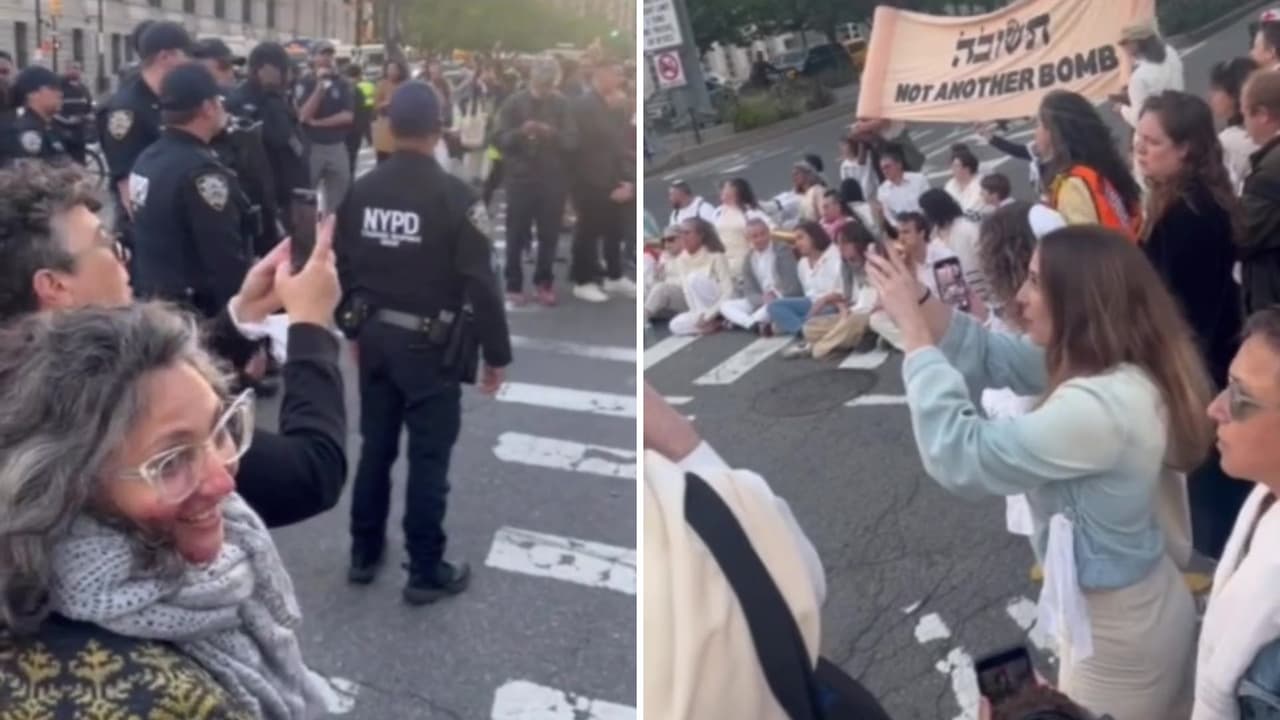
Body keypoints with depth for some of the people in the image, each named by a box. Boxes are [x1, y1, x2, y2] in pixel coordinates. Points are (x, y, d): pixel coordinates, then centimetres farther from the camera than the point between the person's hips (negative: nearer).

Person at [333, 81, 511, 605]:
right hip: (430, 344, -6)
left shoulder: (361, 190, 1)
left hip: (375, 337, 6)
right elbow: (480, 282, -17)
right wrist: (496, 353, -8)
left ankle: (364, 554, 30)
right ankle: (426, 572, 12)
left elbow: (343, 267, 9)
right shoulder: (453, 196, -16)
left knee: (375, 447, 17)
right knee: (428, 458, 3)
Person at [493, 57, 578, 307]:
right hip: (520, 179, -1)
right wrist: (520, 132, -23)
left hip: (553, 181, 1)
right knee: (517, 236, 2)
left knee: (549, 236, 6)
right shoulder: (514, 103, 1)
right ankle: (514, 286, 10)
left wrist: (553, 134, -22)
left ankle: (544, 283, 19)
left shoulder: (562, 105, 4)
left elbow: (573, 141, -3)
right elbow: (500, 139, -4)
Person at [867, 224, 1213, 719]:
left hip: (1116, 627, -9)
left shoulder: (1100, 406, -35)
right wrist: (920, 301, -10)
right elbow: (993, 357, 5)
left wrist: (912, 328, -26)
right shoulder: (1110, 361, -5)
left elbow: (959, 456, -30)